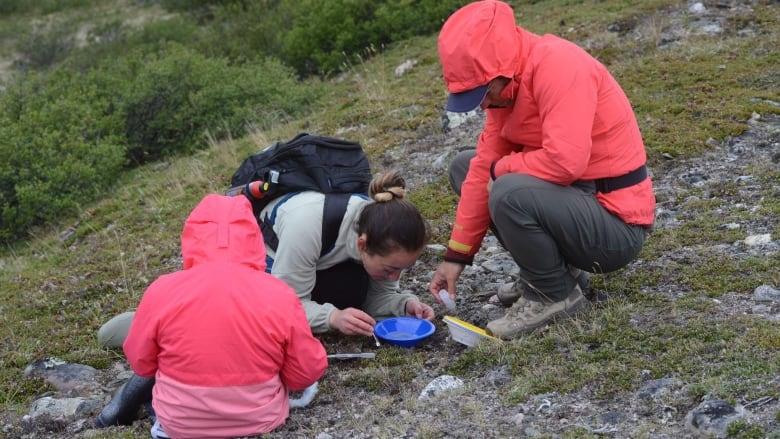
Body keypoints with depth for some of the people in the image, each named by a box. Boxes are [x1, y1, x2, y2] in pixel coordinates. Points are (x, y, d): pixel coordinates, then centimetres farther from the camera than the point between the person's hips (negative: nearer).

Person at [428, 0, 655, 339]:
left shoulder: (560, 66, -24)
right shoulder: (505, 84, 2)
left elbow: (565, 161, -35)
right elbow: (485, 166, 2)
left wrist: (500, 168, -15)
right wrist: (457, 254, 0)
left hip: (615, 222, -9)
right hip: (573, 198, 9)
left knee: (509, 194, -32)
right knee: (465, 167, 11)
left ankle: (557, 294, -5)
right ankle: (548, 268, 12)